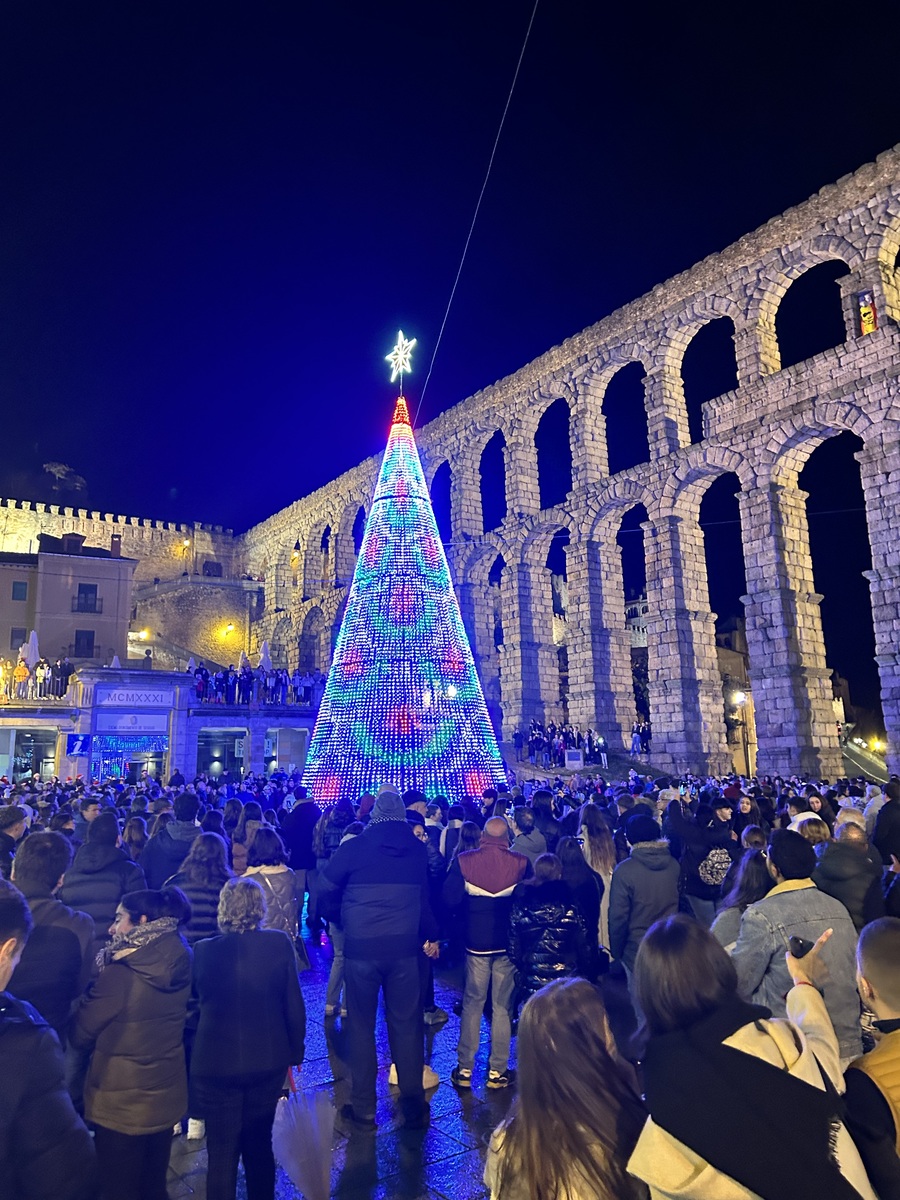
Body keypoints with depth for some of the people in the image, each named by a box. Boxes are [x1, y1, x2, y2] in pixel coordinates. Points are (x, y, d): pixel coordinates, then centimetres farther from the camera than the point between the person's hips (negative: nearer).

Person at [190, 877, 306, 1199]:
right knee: (260, 1145, 22)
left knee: (222, 1152, 14)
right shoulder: (280, 944, -14)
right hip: (268, 1061, 2)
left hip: (216, 1063, -2)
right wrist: (295, 1051, 6)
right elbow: (294, 1005, -7)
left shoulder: (204, 951, -16)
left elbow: (193, 1007, -2)